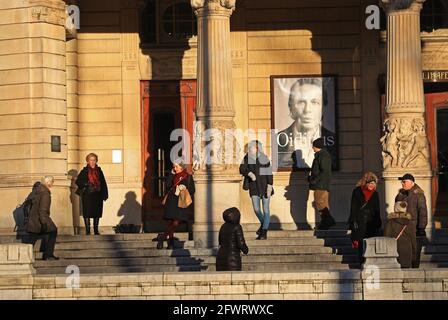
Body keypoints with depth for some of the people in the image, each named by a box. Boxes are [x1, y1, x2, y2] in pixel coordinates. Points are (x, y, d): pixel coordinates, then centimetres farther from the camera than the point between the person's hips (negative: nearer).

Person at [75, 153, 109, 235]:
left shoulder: (99, 171, 8)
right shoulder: (85, 171, -2)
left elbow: (103, 184, 10)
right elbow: (78, 182, -3)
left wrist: (105, 194, 4)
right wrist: (86, 185, -15)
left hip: (97, 195, 4)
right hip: (87, 195, -4)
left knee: (97, 213, 8)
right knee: (87, 213, -4)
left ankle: (96, 230, 18)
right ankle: (87, 231, 2)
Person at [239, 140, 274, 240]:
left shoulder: (264, 158, -9)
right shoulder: (247, 158, 3)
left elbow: (269, 173, -10)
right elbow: (242, 169, -5)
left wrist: (269, 186, -16)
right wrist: (249, 173, -24)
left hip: (264, 186, -3)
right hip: (254, 188, 3)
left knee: (265, 209, 0)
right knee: (256, 209, -1)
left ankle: (264, 232, 4)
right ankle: (263, 224, 30)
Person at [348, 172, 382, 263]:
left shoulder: (375, 194, 11)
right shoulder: (357, 192, 1)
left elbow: (377, 210, 14)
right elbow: (353, 207, -2)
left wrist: (378, 223, 9)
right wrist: (354, 221, -9)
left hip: (371, 223, 2)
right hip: (360, 222, -2)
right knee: (361, 244, -3)